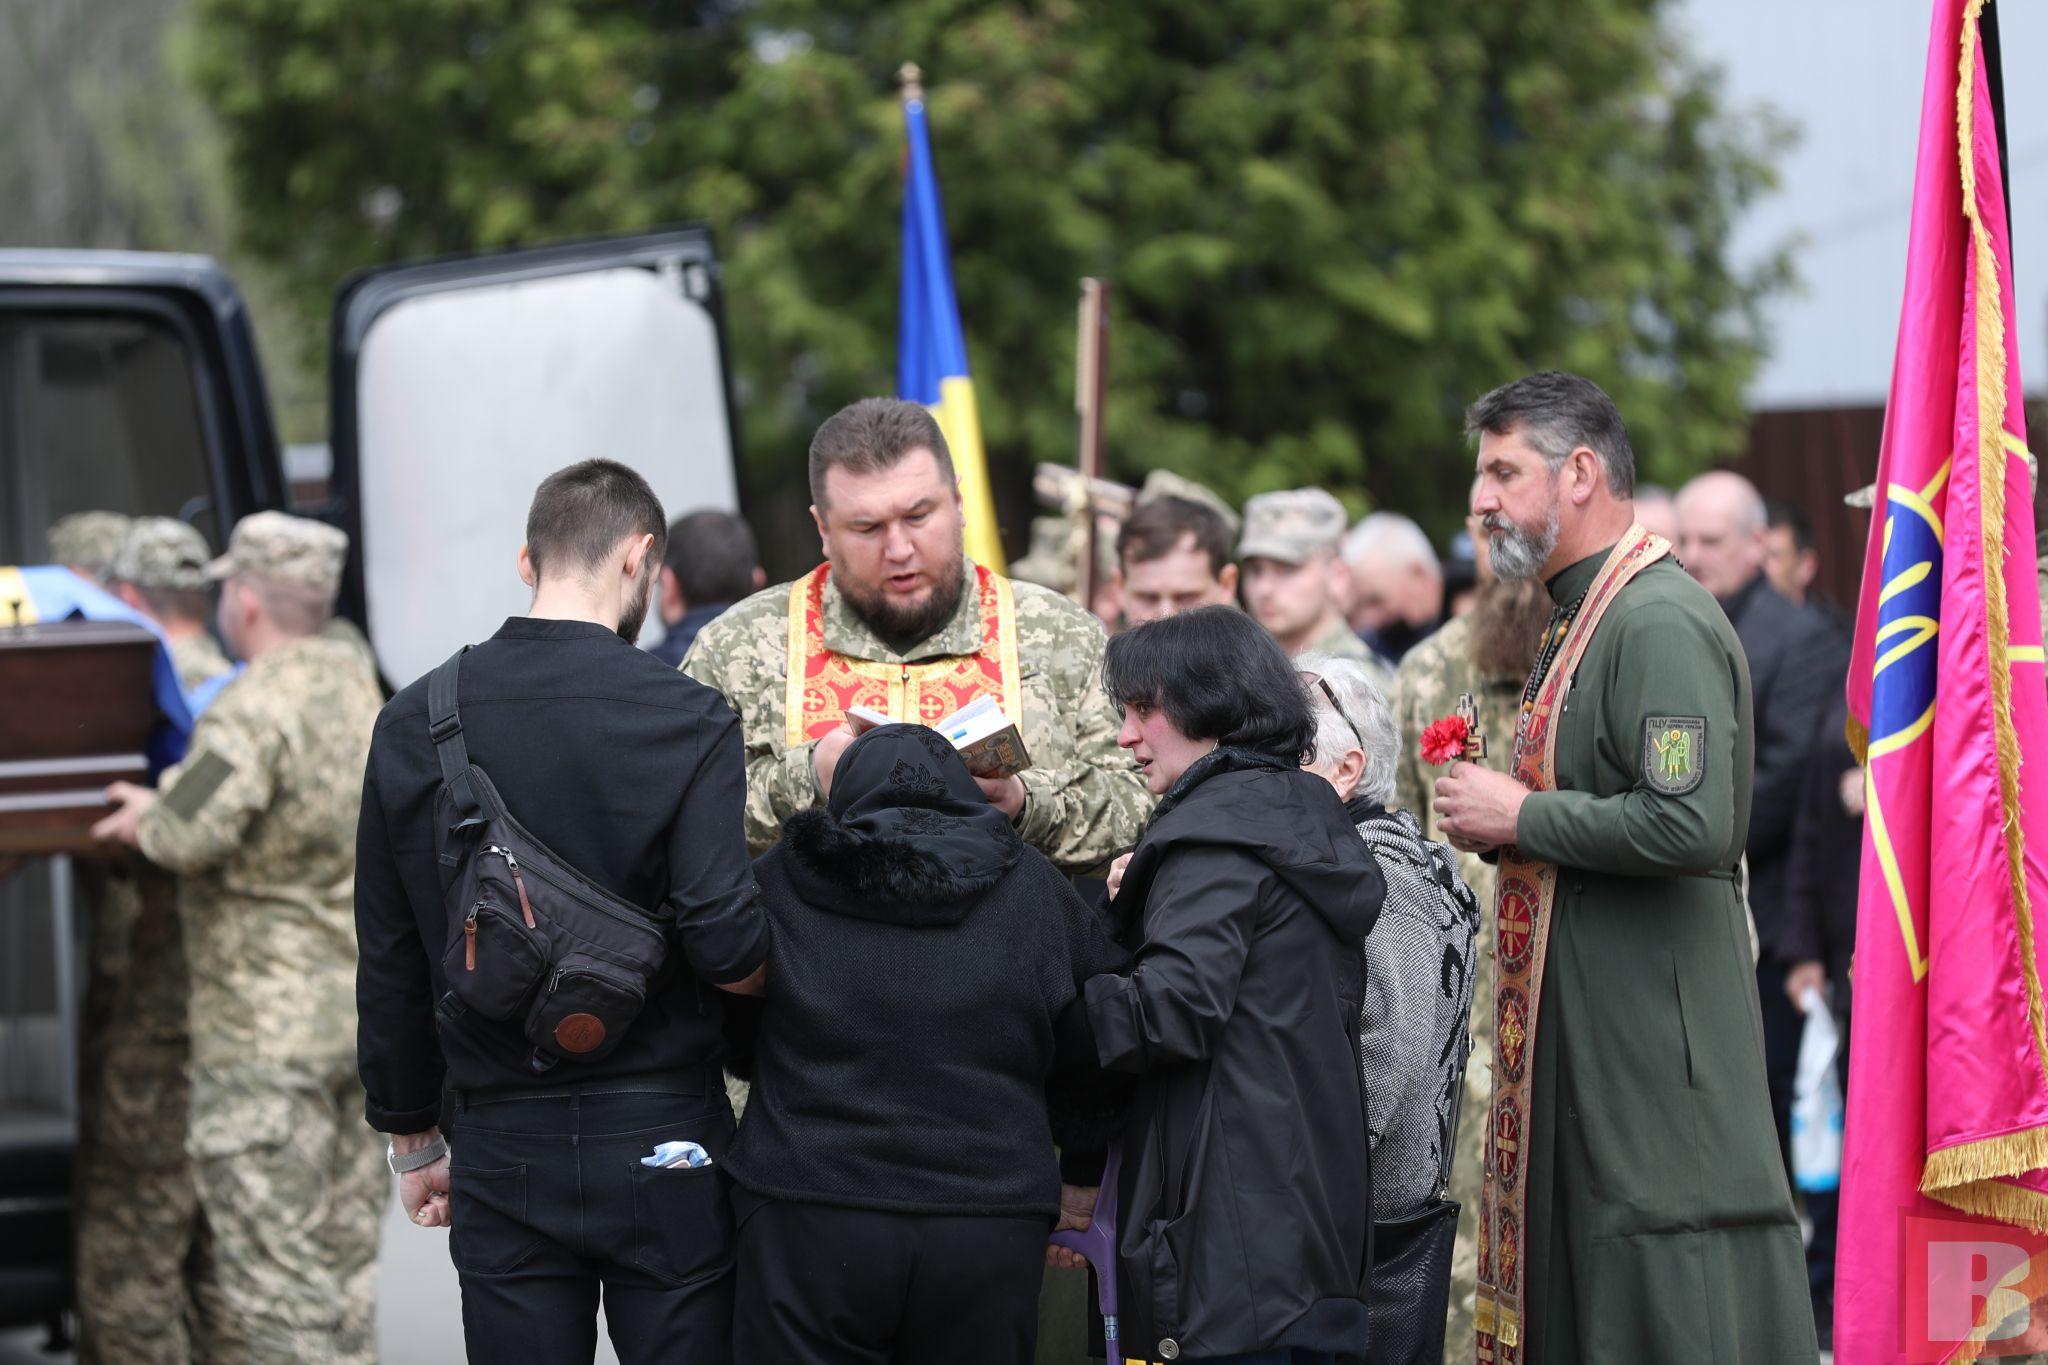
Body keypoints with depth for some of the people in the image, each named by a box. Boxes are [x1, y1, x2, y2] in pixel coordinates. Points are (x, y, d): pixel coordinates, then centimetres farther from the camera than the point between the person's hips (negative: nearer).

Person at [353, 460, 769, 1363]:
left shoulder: (413, 725, 3)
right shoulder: (687, 720, -9)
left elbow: (390, 965, 8)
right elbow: (727, 945, -17)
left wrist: (411, 1140, 17)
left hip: (503, 1150, 3)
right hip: (661, 1148, -3)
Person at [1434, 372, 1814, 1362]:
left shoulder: (1662, 623, -15)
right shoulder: (1582, 618, 18)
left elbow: (1691, 826, -27)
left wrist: (1522, 817, -16)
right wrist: (1494, 816, 12)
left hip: (1654, 1035, -10)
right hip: (1580, 1033, 10)